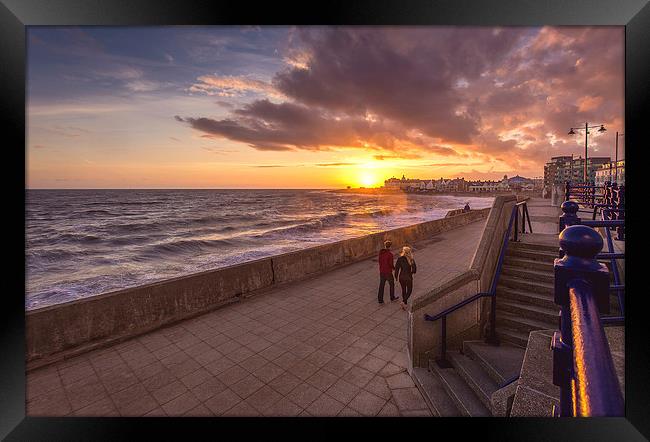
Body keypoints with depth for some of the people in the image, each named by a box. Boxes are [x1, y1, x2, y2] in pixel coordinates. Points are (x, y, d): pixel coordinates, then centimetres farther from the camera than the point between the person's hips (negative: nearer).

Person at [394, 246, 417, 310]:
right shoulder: (411, 260, -18)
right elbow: (414, 269, -9)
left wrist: (396, 276, 8)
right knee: (409, 290, 15)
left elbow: (397, 268, -6)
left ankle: (405, 303, 33)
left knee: (403, 290, 22)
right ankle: (404, 302, -3)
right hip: (408, 277, -3)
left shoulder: (400, 259, -11)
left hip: (401, 277, 3)